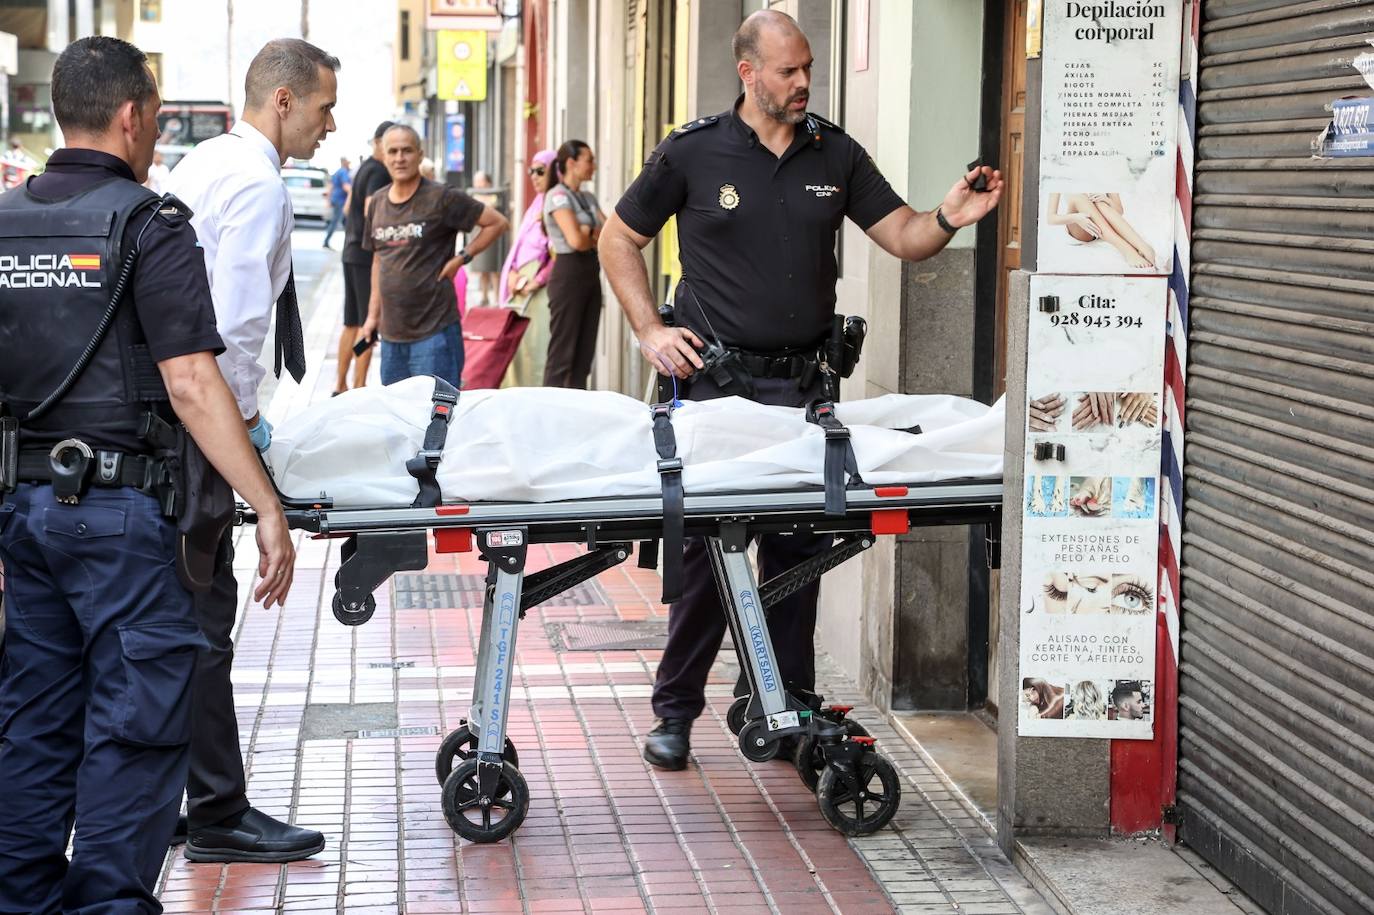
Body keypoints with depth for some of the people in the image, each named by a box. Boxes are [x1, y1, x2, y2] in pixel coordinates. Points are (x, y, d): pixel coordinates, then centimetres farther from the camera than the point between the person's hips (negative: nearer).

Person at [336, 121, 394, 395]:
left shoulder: (362, 169, 16)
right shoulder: (379, 173, -13)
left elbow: (348, 208, 25)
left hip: (351, 253, 9)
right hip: (369, 255, -9)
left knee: (352, 323, 14)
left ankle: (340, 385, 18)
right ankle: (359, 389, -5)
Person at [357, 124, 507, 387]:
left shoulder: (442, 198, -8)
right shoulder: (377, 203, 10)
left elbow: (497, 223, -3)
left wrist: (461, 258, -9)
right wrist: (373, 315, 17)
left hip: (434, 333, -6)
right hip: (391, 334, 6)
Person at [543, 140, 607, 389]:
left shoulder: (588, 197, 16)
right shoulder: (558, 196, -9)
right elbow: (576, 240, -20)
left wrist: (589, 233, -9)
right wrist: (599, 237, 0)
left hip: (591, 273, 8)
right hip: (569, 273, -8)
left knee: (585, 350, 7)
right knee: (563, 351, -7)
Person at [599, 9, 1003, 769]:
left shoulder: (833, 153, 7)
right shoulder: (693, 152, -1)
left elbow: (902, 236, 6)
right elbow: (619, 238, 8)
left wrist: (950, 217, -15)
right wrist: (649, 330, -1)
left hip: (803, 383, 3)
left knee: (798, 548, 7)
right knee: (704, 545, -2)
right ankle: (675, 712, 9)